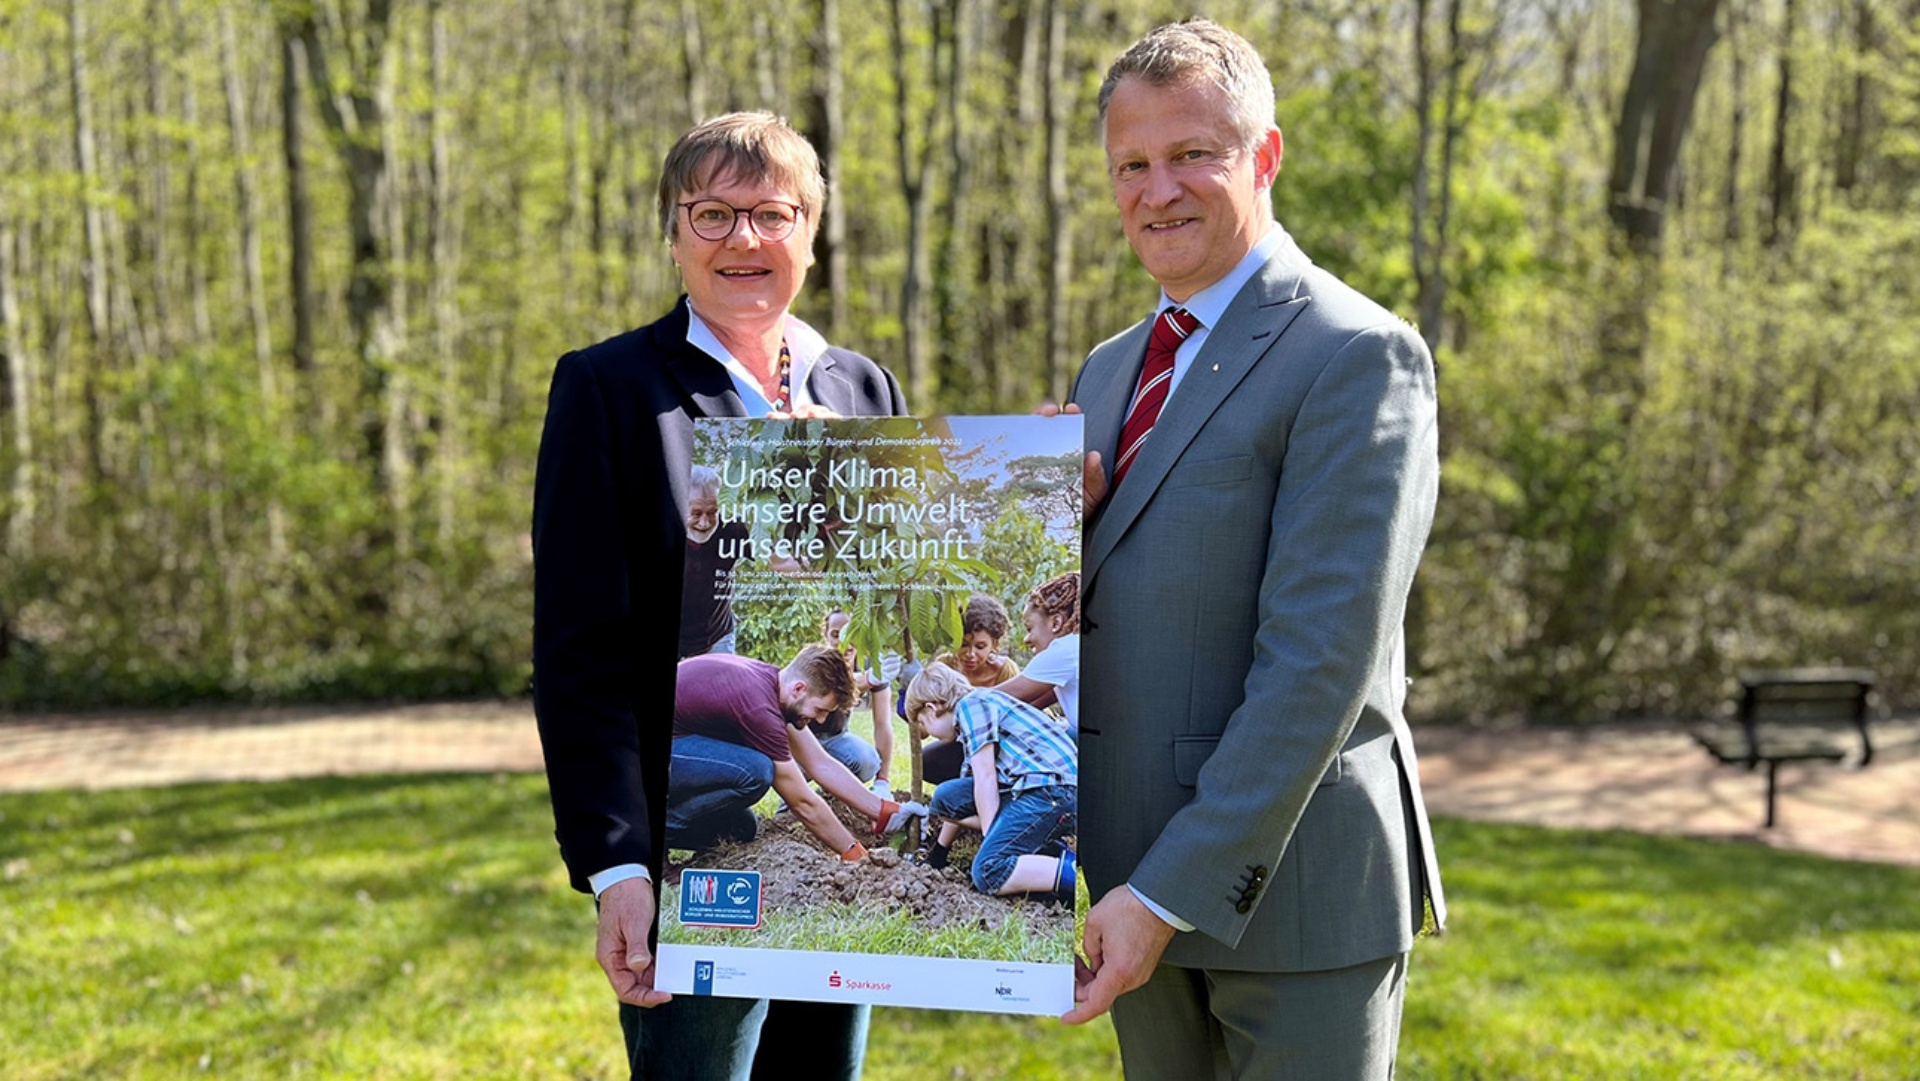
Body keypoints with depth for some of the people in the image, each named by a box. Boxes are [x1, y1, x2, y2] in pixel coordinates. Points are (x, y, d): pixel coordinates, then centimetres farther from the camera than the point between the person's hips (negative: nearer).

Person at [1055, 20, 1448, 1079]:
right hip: (1142, 882, 7)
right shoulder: (1110, 370, 14)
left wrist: (1172, 891, -20)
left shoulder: (1356, 355, -12)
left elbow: (1321, 657, -19)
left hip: (1290, 884, -7)